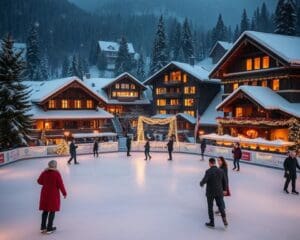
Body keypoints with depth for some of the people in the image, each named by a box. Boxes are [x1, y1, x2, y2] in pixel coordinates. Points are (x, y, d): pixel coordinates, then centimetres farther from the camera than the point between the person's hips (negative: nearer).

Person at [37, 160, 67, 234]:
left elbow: (39, 181, 8)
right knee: (52, 211, 6)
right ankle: (49, 228, 11)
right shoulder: (57, 173, -17)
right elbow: (60, 184, -13)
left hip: (45, 193, 5)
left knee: (45, 210, 17)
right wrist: (64, 193, -2)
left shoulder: (44, 173, -4)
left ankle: (43, 227, 24)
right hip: (54, 194, -5)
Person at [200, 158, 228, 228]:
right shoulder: (221, 171, -2)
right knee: (220, 205, 18)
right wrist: (224, 189, 19)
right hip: (219, 192, 4)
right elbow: (224, 181, 6)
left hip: (210, 192, -4)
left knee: (210, 207, 12)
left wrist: (201, 183, 2)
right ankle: (224, 218, 4)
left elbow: (204, 180, -21)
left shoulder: (208, 171, -18)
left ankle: (212, 222, 20)